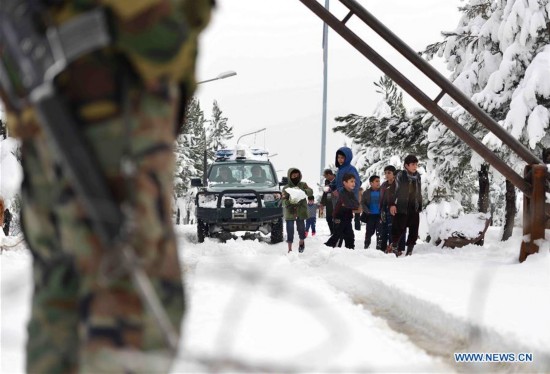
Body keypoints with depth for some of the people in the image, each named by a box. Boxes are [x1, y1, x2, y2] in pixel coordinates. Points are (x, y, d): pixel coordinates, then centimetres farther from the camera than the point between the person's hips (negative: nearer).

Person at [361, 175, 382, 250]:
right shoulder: (366, 193, 4)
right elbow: (362, 203, 5)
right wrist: (367, 211, -8)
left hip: (379, 215, -1)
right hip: (370, 215, 1)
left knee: (379, 232, -5)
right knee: (369, 231, 7)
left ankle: (379, 246, 1)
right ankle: (366, 245, 20)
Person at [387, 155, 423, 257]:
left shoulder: (417, 176, 10)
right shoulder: (401, 175, -5)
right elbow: (395, 190, -6)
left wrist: (420, 206, 16)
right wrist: (393, 204, -11)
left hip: (414, 208, 5)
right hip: (402, 207, -5)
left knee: (414, 231, 2)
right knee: (400, 229, -5)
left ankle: (409, 251, 9)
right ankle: (393, 246, 17)